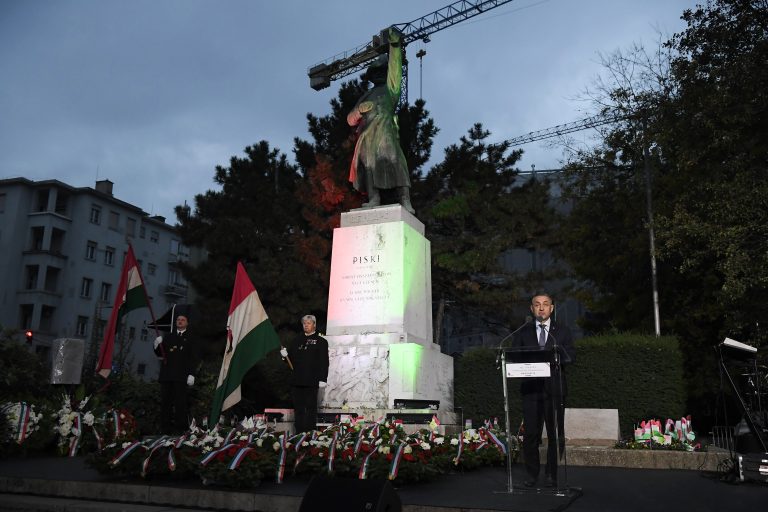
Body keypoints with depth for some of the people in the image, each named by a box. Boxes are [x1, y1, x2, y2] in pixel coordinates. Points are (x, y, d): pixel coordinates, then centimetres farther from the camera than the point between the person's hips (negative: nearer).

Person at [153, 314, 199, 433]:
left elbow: (193, 358, 1)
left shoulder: (190, 338, 8)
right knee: (165, 401, 3)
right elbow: (159, 354, 20)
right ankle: (166, 427, 8)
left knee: (180, 401, -6)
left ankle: (180, 427, -1)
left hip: (181, 375, -4)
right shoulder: (168, 337, 20)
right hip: (166, 374, 4)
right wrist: (157, 346, -2)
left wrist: (191, 374, -9)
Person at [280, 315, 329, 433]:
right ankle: (299, 431, 16)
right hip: (297, 379, 5)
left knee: (310, 407, 0)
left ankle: (310, 432, 6)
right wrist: (285, 353, -1)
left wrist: (322, 379, -12)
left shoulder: (321, 341, 1)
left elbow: (324, 362, -4)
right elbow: (292, 358, 20)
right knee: (298, 407, 9)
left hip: (311, 381, -5)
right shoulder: (299, 340, 18)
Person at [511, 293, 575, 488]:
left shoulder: (563, 331, 10)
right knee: (530, 434, 0)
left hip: (555, 389, 0)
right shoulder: (522, 332, 11)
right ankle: (532, 474, 13)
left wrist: (556, 352, -21)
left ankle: (551, 474, 15)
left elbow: (570, 356, -1)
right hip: (531, 388, 0)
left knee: (555, 434, 2)